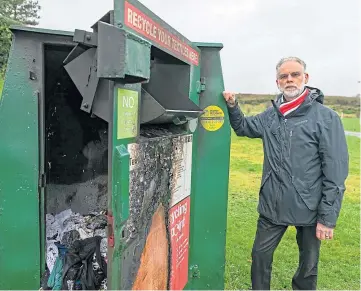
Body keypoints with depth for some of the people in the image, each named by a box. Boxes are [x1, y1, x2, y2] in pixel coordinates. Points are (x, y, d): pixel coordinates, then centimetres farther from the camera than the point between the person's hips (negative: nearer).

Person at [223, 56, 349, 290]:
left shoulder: (326, 118, -12)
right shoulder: (270, 115, 3)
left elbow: (336, 172, -13)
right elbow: (243, 127, 21)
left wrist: (328, 217, -14)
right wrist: (233, 106, 2)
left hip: (309, 208, -4)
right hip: (272, 205, 4)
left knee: (308, 265, 18)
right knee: (260, 255, 17)